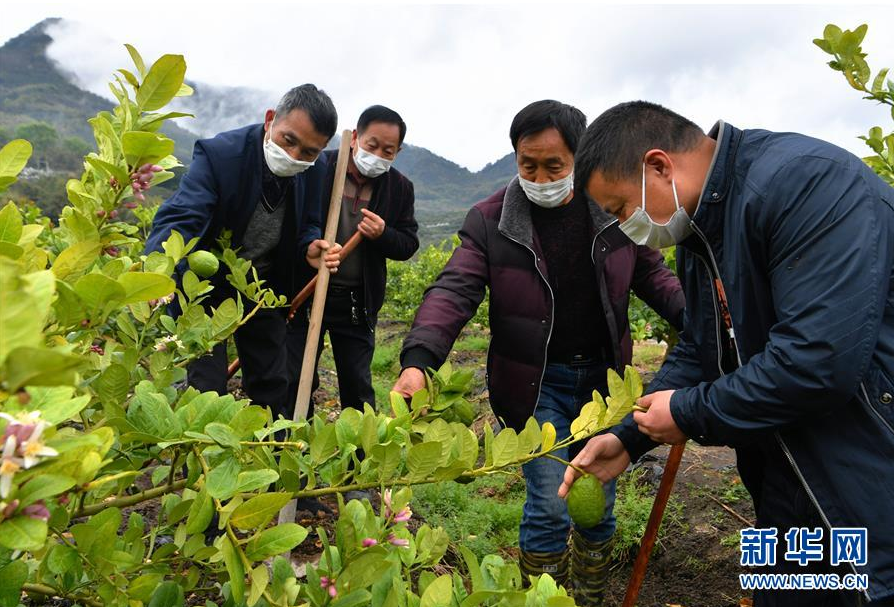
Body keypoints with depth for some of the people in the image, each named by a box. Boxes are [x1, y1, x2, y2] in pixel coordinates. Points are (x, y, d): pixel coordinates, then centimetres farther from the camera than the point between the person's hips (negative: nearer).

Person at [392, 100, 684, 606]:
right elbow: (454, 292, -16)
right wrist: (419, 360, -32)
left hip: (603, 379, 3)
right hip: (537, 386, -3)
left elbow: (651, 273, 11)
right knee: (550, 507, -1)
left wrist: (692, 314, -6)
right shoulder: (491, 221, -9)